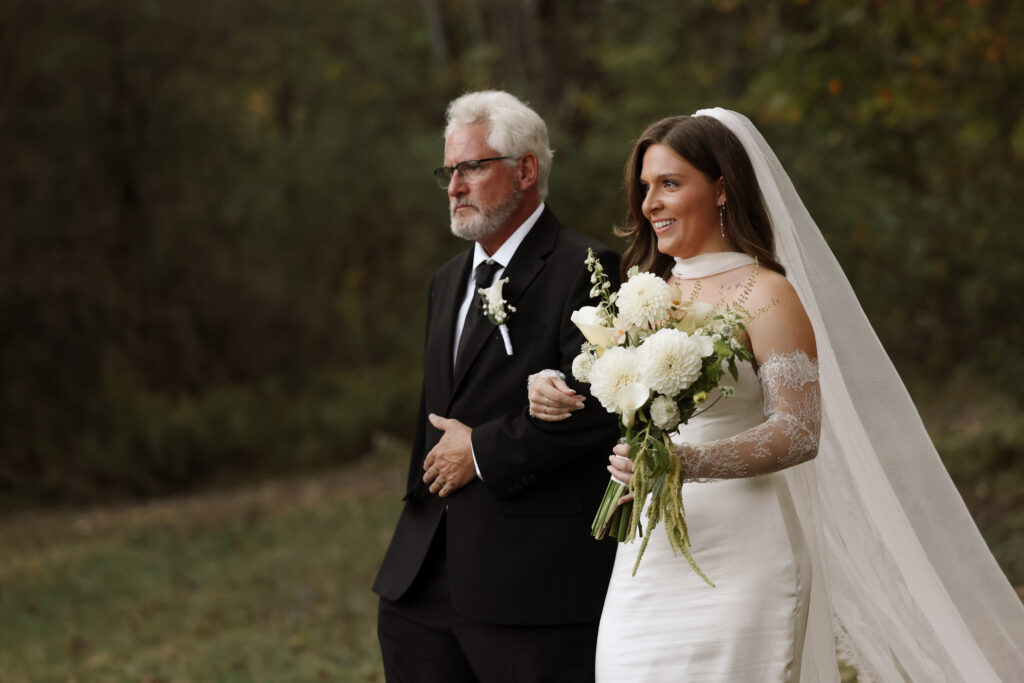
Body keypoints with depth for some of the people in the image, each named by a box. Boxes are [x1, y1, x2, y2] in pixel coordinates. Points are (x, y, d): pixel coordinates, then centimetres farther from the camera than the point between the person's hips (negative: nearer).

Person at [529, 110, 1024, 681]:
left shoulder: (764, 296, -7)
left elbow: (801, 433, -14)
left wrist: (690, 462, -27)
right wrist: (562, 401, 2)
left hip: (734, 566, -6)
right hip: (645, 565, 6)